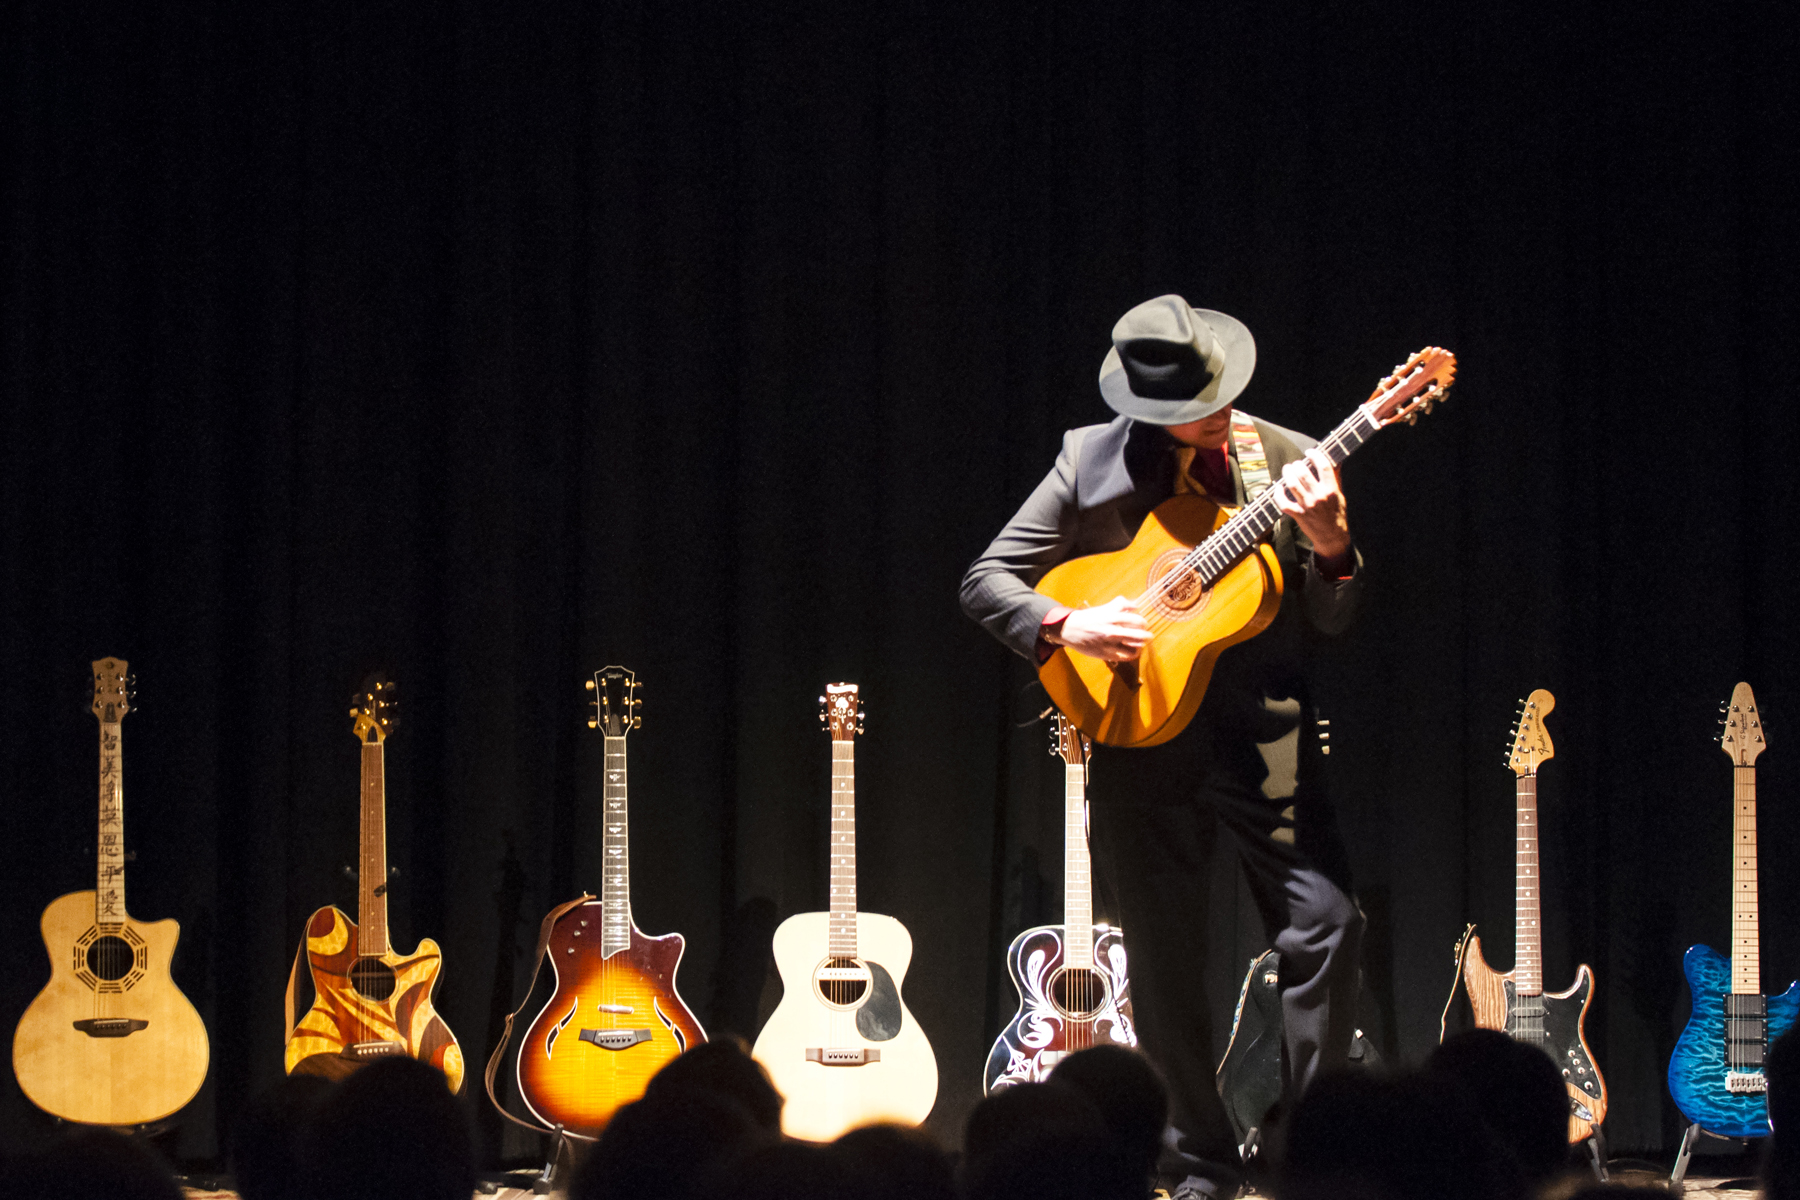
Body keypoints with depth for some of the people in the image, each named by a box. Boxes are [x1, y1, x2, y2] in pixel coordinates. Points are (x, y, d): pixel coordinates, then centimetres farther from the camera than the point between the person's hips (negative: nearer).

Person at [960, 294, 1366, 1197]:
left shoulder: (1285, 461, 0)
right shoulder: (1092, 463, -1)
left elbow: (1331, 622, 3)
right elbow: (986, 580, 0)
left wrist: (1329, 546, -18)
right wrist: (1067, 627, -17)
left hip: (1262, 729, 0)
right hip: (1139, 732, 0)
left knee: (1325, 923, -14)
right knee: (1165, 962, 4)